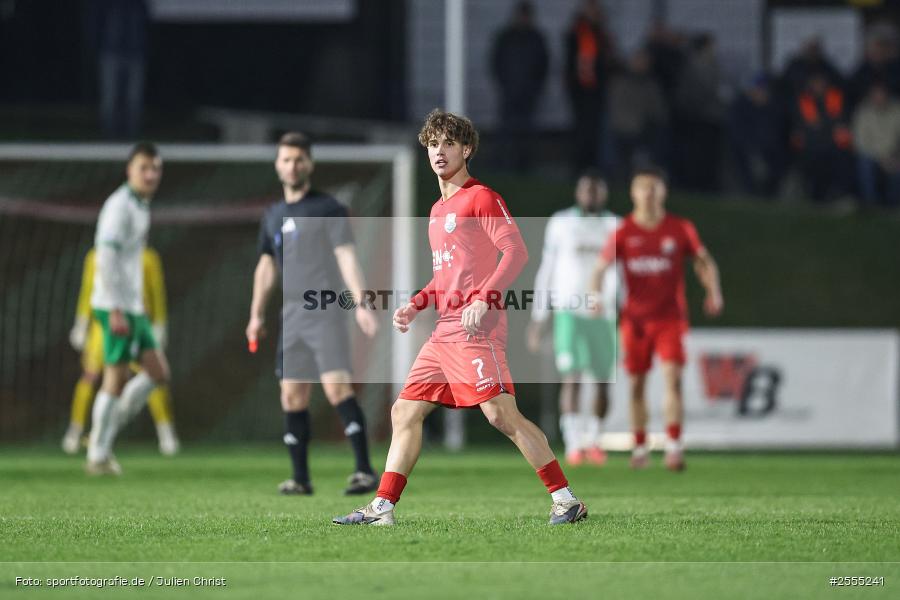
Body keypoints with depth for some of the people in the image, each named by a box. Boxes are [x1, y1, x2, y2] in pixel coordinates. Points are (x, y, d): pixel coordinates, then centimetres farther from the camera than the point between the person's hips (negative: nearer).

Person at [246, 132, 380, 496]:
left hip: (325, 312, -6)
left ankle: (365, 471, -18)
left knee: (337, 386, -17)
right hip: (291, 315, 6)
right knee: (292, 396, 4)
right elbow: (266, 266, 24)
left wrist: (360, 303, -20)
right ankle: (300, 478, 9)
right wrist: (257, 314, 21)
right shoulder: (274, 216, 16)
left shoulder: (327, 209, -2)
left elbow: (346, 257, -10)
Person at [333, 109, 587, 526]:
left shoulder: (481, 198, -4)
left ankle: (565, 499, -13)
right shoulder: (438, 210, 23)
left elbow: (516, 252, -13)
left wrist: (483, 300, -23)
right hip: (444, 333, 9)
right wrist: (416, 305, 17)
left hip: (476, 330, -9)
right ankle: (382, 509, 10)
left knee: (501, 414, -16)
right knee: (405, 411, 7)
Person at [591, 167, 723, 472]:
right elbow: (601, 268, -1)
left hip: (670, 317, -1)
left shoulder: (680, 229, 1)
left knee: (673, 376, -17)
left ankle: (673, 446, -19)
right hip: (635, 318, 1)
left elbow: (704, 261, 10)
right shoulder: (624, 232, 0)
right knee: (636, 384, 6)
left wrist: (713, 292, -7)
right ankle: (640, 447, 19)